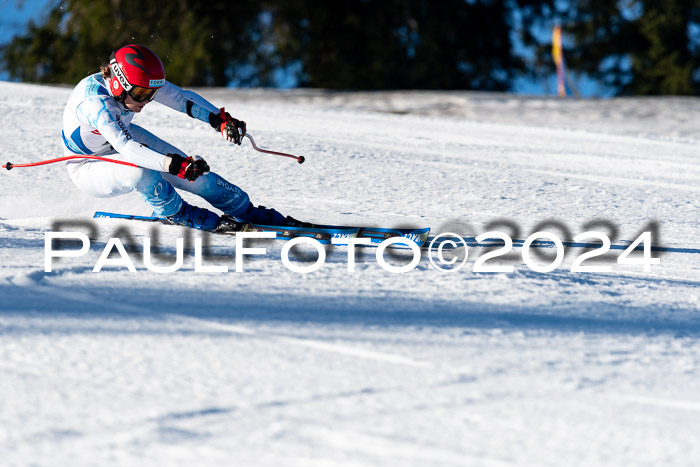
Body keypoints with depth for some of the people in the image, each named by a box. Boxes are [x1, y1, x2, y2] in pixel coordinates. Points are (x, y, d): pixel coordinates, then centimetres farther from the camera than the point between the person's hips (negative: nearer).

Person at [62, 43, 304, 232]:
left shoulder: (140, 82, -20)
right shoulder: (95, 101, -40)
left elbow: (183, 99, -17)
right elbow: (125, 147, -49)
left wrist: (221, 119, -35)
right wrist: (175, 165, -60)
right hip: (87, 169, -6)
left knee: (193, 172, -7)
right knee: (141, 172, -35)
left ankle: (249, 212, 8)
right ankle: (179, 214, -9)